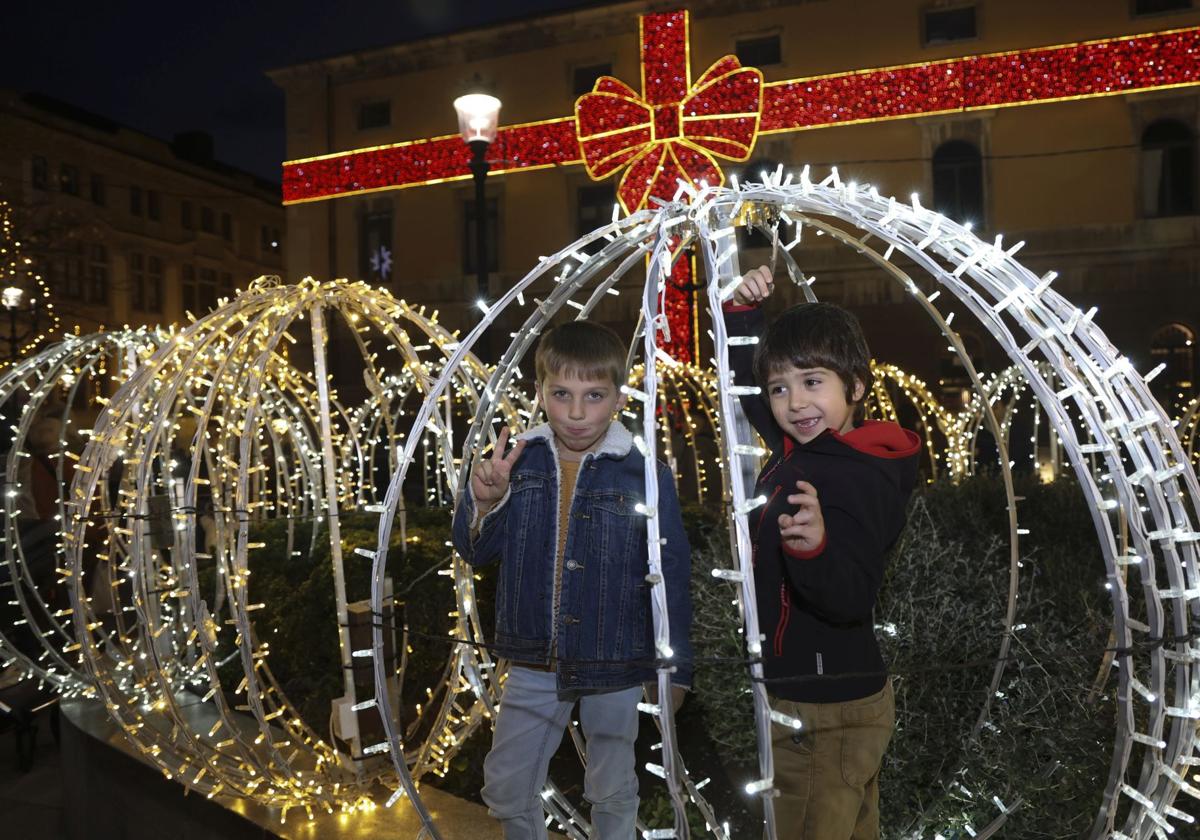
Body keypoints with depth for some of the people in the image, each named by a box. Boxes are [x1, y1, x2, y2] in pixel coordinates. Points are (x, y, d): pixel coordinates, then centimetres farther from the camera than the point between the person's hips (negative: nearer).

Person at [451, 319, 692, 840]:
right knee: (506, 787, 18)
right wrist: (485, 501, -22)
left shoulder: (646, 474, -14)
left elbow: (671, 576, -7)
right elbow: (475, 551, -1)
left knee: (612, 793, 19)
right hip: (533, 662, 3)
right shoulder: (517, 460, -6)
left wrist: (674, 667, -2)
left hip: (615, 668, -2)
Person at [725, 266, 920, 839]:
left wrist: (815, 546, -53)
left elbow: (850, 599, -33)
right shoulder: (801, 448, 2)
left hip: (823, 715, -9)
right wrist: (743, 312, 6)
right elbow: (745, 384, 17)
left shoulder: (858, 480, -24)